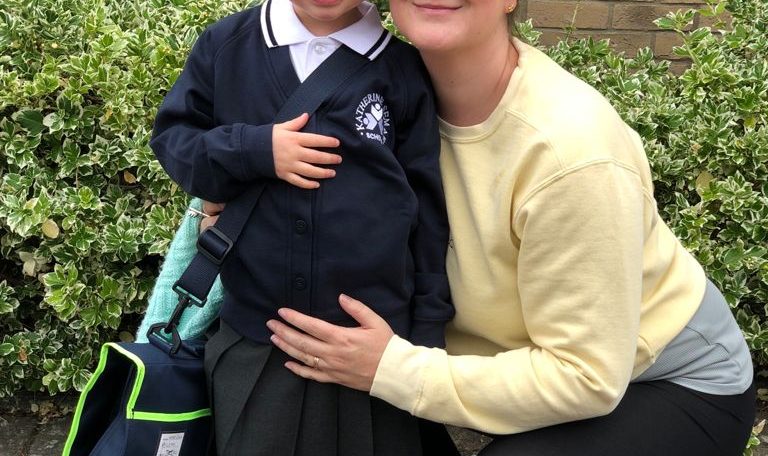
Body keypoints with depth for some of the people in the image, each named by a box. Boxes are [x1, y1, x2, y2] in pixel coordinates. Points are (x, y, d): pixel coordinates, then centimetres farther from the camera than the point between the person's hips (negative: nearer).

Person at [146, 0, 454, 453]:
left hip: (377, 340, -1)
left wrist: (428, 331, 2)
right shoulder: (225, 44, 2)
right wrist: (254, 150, -13)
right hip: (253, 338, 1)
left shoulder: (405, 67, -2)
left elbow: (429, 208, 1)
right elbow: (170, 136, 6)